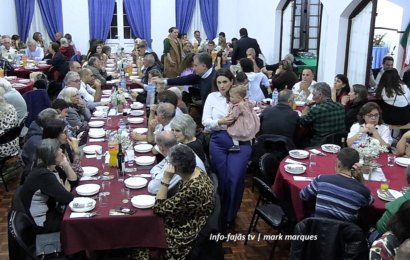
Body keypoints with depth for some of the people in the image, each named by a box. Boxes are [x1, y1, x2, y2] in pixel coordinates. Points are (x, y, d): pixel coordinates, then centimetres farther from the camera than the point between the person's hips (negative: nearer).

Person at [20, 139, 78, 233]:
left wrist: (66, 165, -10)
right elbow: (68, 198, -28)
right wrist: (67, 188, -6)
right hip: (42, 222, -9)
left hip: (51, 211, 9)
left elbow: (74, 182, 4)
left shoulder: (52, 168, -1)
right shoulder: (44, 175, -28)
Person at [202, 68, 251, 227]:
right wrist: (220, 122, -15)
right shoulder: (212, 97, 5)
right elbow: (205, 121, -1)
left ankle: (230, 216, 13)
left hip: (240, 142, -1)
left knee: (236, 179, -7)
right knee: (221, 179, 9)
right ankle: (220, 214, 30)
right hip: (219, 142, 1)